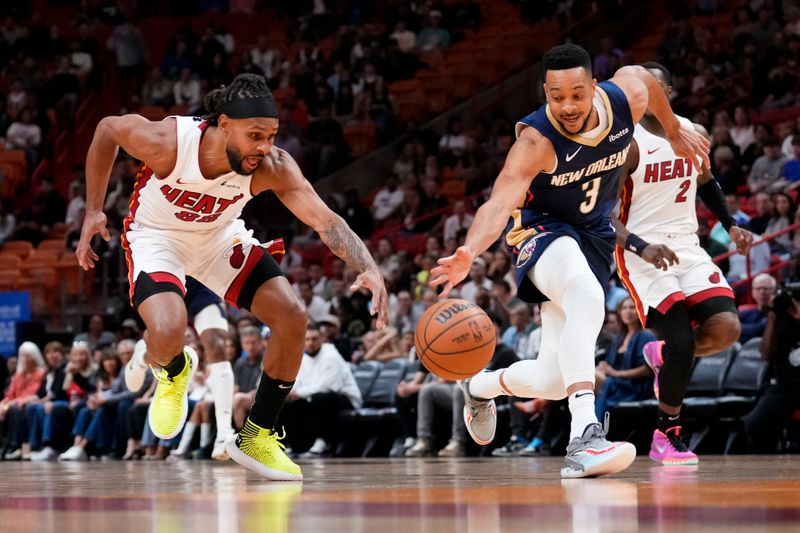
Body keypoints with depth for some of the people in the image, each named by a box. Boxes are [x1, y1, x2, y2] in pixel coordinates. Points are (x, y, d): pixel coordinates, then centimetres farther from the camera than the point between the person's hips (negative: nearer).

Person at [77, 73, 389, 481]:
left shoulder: (272, 167, -28)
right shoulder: (166, 141, -33)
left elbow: (326, 220, -35)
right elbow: (108, 129, -13)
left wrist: (368, 268, -53)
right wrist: (93, 211, -9)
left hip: (220, 237, 3)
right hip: (157, 237, -3)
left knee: (293, 319, -11)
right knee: (168, 333, -30)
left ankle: (257, 437, 9)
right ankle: (173, 370, 12)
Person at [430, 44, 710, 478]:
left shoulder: (629, 97, -17)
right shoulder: (536, 141, -31)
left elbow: (641, 75, 9)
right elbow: (500, 203, -45)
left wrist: (675, 132, 22)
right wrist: (470, 251, -64)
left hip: (595, 234, 6)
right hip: (542, 230, -6)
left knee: (553, 381, 6)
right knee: (587, 297, -41)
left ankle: (481, 387, 40)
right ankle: (584, 436, -47)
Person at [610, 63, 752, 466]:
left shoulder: (695, 134, 6)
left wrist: (730, 225, 13)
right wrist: (642, 248, -29)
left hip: (687, 247, 5)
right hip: (642, 252, -5)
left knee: (726, 329, -15)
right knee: (681, 341, -18)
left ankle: (664, 354, 17)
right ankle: (667, 437, 1)